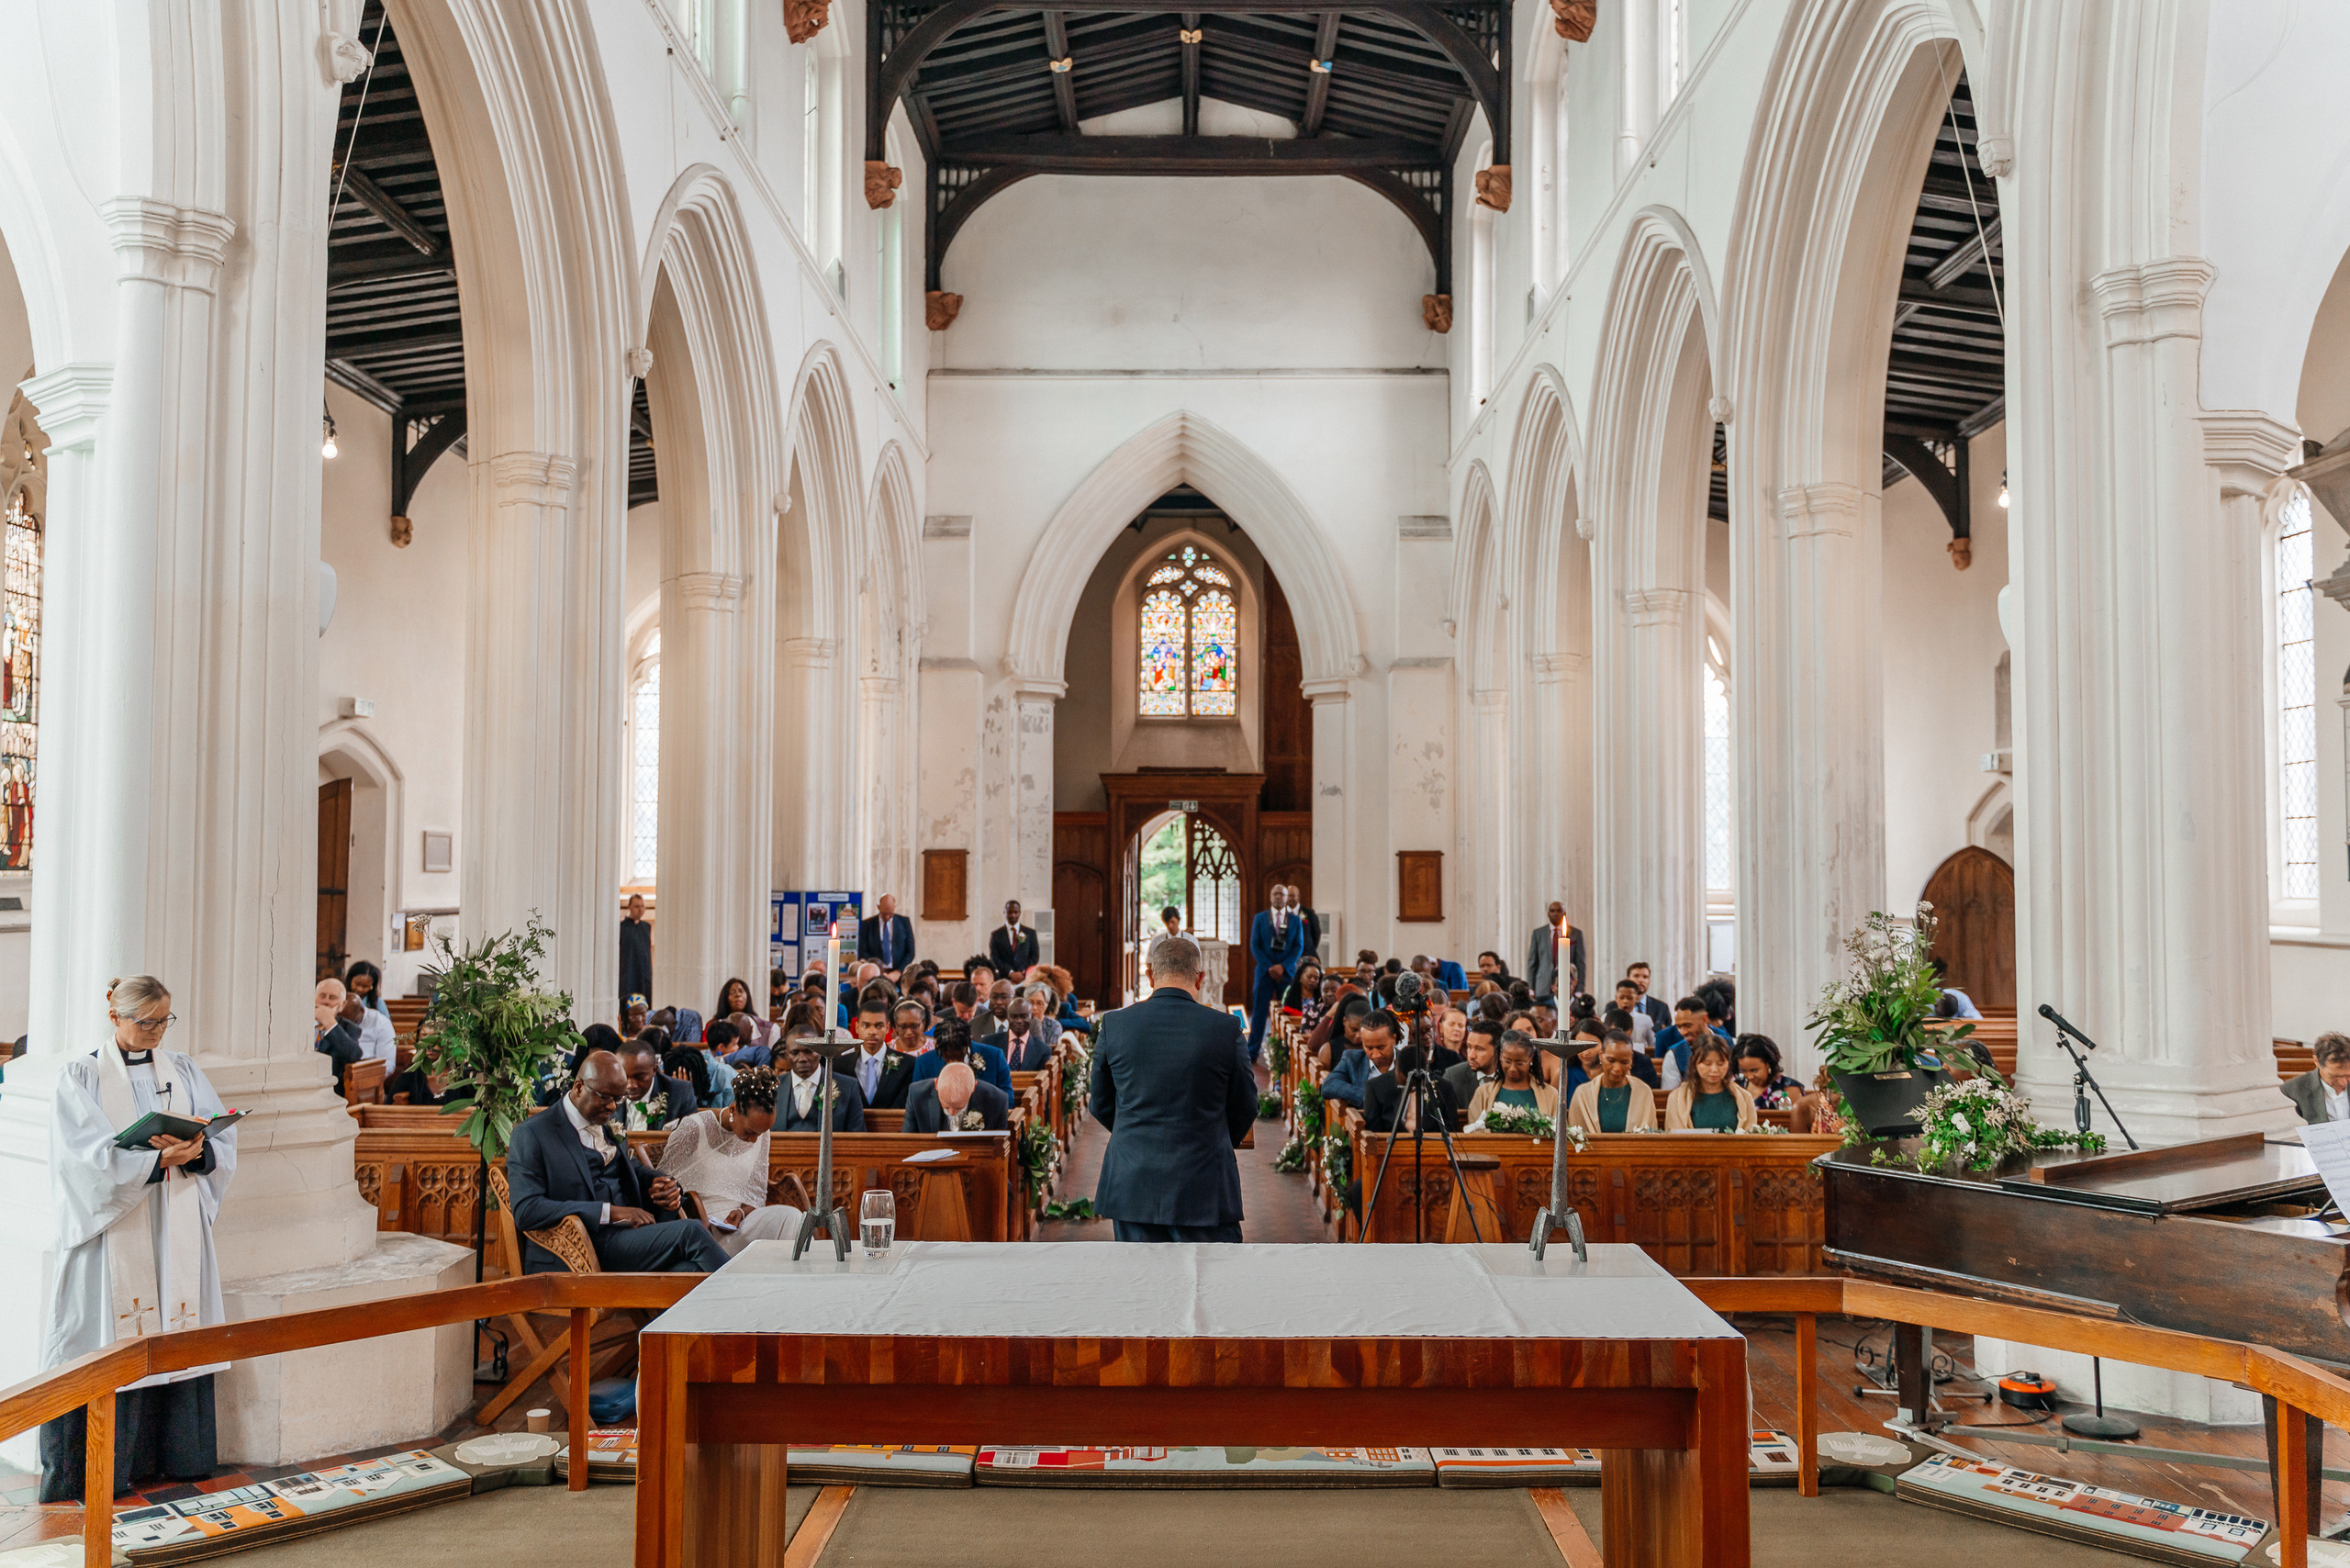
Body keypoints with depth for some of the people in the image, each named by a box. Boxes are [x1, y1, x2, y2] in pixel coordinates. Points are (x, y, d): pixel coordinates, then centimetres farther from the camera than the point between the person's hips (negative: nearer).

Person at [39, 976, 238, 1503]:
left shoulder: (184, 1071, 12)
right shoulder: (81, 1076, 2)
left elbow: (223, 1140, 4)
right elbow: (89, 1156, -11)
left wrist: (194, 1149, -18)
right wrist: (162, 1156, -20)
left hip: (178, 1231, 3)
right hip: (113, 1228, -3)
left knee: (178, 1334, 3)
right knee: (115, 1342, -5)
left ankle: (181, 1456, 10)